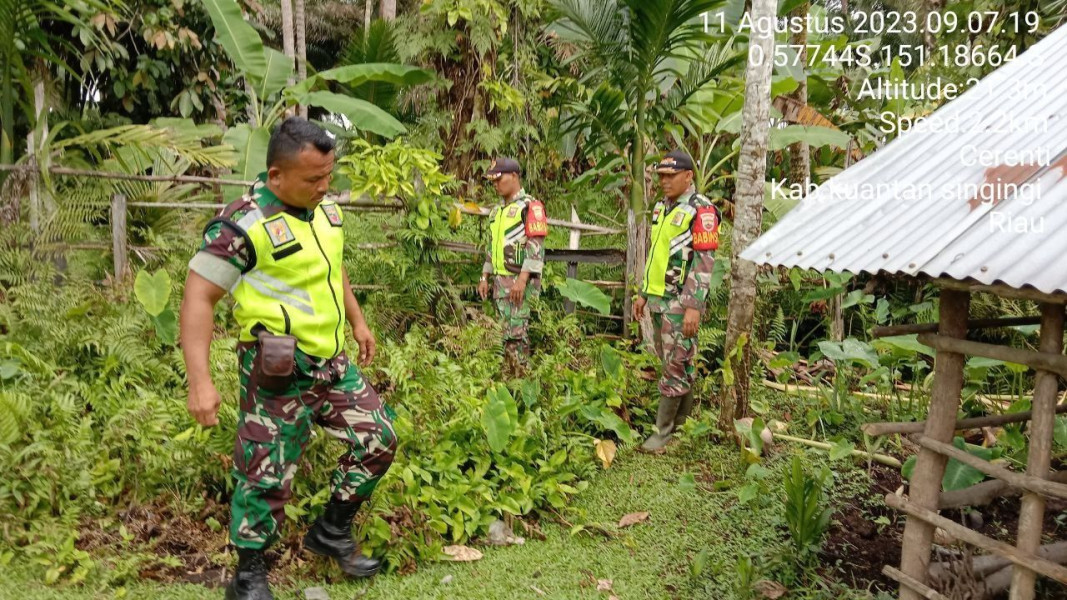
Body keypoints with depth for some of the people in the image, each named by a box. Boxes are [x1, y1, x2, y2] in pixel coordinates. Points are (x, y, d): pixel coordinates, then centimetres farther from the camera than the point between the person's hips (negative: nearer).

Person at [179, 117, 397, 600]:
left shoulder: (326, 209, 4)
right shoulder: (243, 225, -19)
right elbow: (198, 298, -19)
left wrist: (357, 321, 24)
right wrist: (199, 380, -25)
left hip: (331, 362, 8)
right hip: (277, 373, -8)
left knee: (378, 440, 11)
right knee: (267, 475, 1)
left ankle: (332, 533, 31)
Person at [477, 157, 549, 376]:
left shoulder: (530, 206, -8)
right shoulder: (497, 210, 19)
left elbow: (536, 247, -16)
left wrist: (522, 279, -23)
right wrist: (485, 277, 17)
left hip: (519, 280, -8)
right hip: (500, 280, 8)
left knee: (517, 330, -8)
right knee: (505, 329, 11)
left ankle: (520, 374, -3)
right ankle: (507, 371, 18)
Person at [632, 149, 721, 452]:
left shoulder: (701, 210, -11)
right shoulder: (661, 207, 15)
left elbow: (705, 262, -16)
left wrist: (694, 306, -21)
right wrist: (643, 293, 18)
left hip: (680, 301, -8)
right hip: (658, 298, 8)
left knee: (676, 365, -4)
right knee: (673, 361, 15)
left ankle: (663, 431, 2)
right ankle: (683, 422, 26)